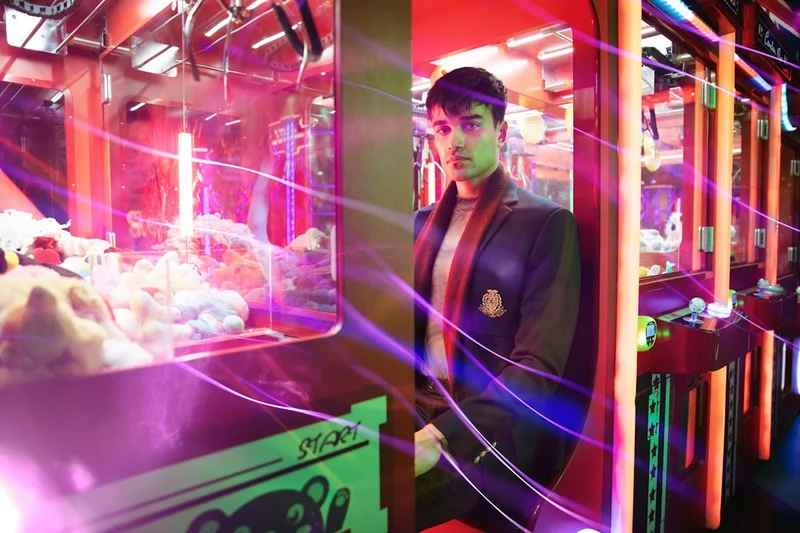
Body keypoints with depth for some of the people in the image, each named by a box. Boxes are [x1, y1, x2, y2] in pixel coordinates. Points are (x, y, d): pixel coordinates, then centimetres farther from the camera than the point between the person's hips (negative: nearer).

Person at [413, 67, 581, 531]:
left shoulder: (547, 224, -6)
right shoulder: (425, 221, 12)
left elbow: (539, 366, -13)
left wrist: (441, 436, -25)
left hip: (493, 426, -5)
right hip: (421, 406, 6)